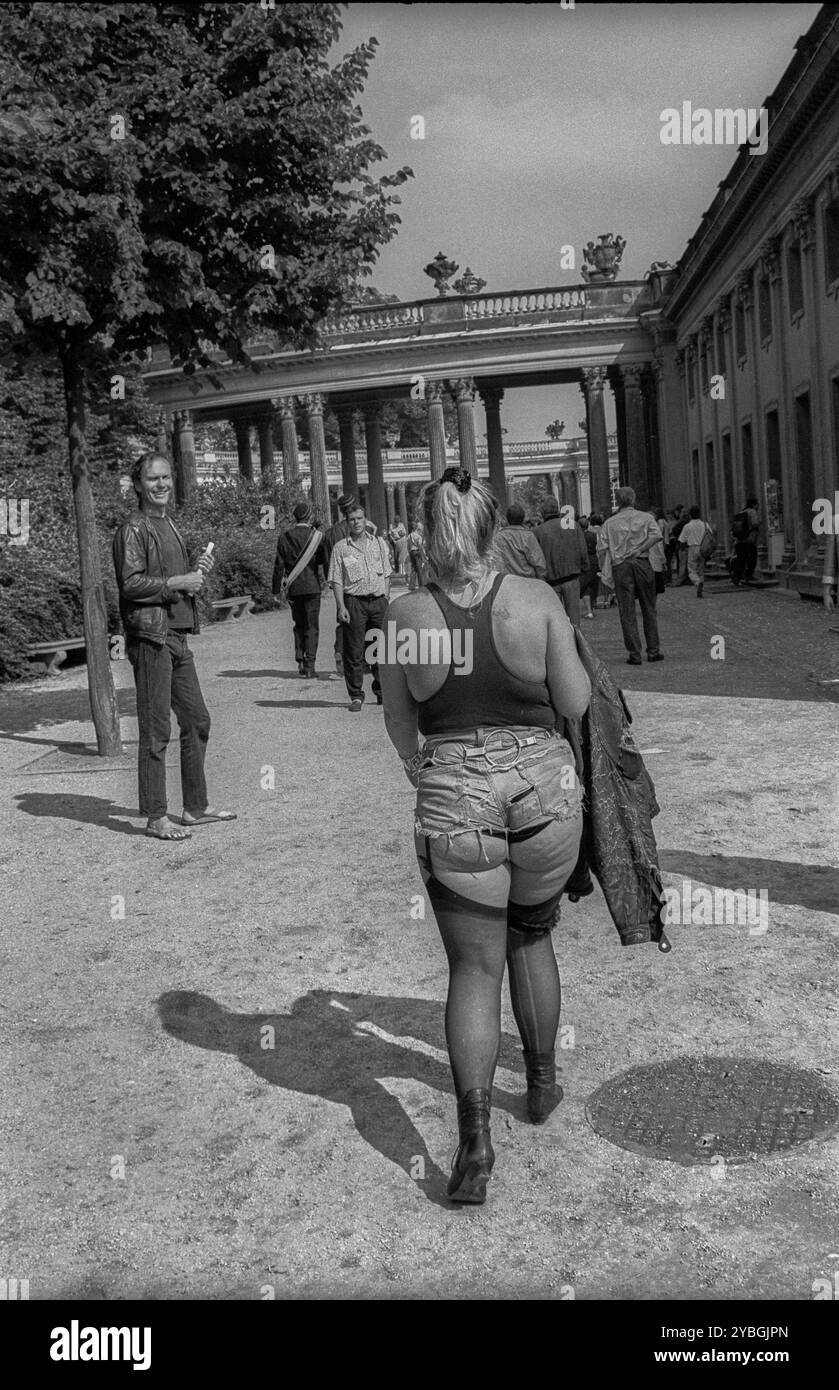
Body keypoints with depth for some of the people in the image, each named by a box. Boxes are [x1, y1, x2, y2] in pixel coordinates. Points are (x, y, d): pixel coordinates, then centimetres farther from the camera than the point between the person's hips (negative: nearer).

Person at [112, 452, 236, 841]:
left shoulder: (169, 526, 20)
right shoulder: (134, 529, -8)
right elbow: (131, 584, -18)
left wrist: (196, 572, 8)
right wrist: (177, 582, -15)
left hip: (177, 636, 10)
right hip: (150, 636, -9)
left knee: (197, 721, 13)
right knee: (156, 730, -5)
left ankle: (196, 806, 23)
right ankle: (155, 818, 2)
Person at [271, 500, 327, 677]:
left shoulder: (284, 536, 0)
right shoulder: (317, 536, -6)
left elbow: (279, 565, 1)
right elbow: (325, 562, -4)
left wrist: (276, 587, 7)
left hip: (293, 588, 3)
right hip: (312, 587, -2)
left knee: (299, 624, 18)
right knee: (312, 627, 3)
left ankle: (300, 659, 10)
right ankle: (309, 665, -1)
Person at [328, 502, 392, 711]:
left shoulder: (379, 543, 12)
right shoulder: (340, 548, 4)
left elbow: (386, 575, 15)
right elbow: (337, 581, 0)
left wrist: (386, 600, 7)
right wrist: (341, 607, -9)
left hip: (379, 600, 3)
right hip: (354, 602, -2)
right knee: (354, 651, -2)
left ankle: (382, 692, 19)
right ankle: (356, 696, 6)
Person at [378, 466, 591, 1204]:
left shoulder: (405, 613, -6)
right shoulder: (536, 598, -7)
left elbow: (399, 724, 6)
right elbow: (576, 703, -2)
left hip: (453, 799, -1)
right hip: (544, 785, 1)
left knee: (473, 966, 8)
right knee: (532, 936, 25)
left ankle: (475, 1135, -1)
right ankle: (543, 1082, 39)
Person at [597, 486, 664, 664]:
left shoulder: (609, 523, 8)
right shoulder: (645, 517, 7)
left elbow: (602, 549, 1)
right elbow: (656, 535, -10)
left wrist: (604, 572, 5)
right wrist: (639, 550, -7)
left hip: (620, 567, 0)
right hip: (642, 563, 0)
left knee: (627, 612, 1)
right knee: (648, 609, 10)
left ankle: (635, 654, -2)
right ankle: (653, 651, 11)